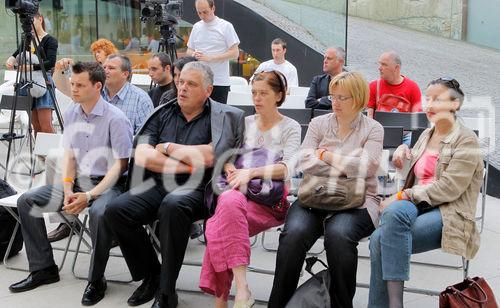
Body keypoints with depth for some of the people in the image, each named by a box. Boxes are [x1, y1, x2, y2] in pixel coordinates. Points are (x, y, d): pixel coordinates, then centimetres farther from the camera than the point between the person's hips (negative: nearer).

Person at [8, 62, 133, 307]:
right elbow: (69, 155, 9)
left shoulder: (115, 119, -13)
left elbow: (120, 165, -15)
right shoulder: (71, 113, 6)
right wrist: (68, 190, -8)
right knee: (26, 201, -5)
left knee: (99, 212, -37)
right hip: (78, 180, 7)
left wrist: (89, 196, -22)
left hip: (107, 183, -7)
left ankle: (96, 280, -16)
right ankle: (43, 269, 5)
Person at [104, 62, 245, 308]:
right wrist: (185, 166, -8)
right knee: (116, 210, -17)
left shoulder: (221, 116, 3)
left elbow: (208, 157, -14)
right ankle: (151, 276, 3)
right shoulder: (163, 113, 15)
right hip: (159, 185, 5)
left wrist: (168, 147, -2)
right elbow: (142, 156, 2)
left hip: (196, 189, -5)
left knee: (172, 205, -36)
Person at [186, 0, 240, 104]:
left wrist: (210, 58, -15)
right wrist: (194, 55, -5)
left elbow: (235, 53, -7)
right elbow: (189, 51, 20)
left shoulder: (226, 26, -2)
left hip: (220, 82, -4)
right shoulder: (196, 27, 13)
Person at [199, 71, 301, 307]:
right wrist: (233, 172, -8)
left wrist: (251, 172, -21)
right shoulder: (245, 123, 21)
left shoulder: (291, 127, 8)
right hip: (243, 193, 4)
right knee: (229, 202, -36)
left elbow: (286, 168, -7)